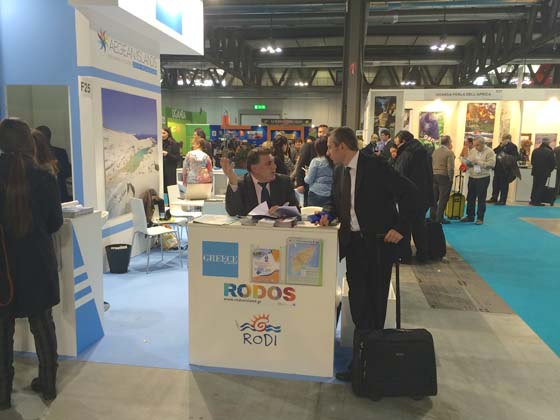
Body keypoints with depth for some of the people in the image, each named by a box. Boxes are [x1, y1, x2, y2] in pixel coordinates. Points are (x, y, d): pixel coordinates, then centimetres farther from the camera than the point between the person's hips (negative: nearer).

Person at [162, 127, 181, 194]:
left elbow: (178, 159, -6)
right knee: (162, 190, 0)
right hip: (161, 170, 4)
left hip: (170, 172, -4)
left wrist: (167, 154, -16)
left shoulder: (174, 144, -2)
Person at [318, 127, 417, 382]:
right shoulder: (339, 171, 6)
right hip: (354, 242, 6)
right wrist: (328, 214, -1)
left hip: (379, 241, -6)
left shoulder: (375, 166, -14)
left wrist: (400, 228, -14)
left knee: (376, 300, 5)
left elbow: (408, 192, -13)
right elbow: (335, 200, 20)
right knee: (358, 299, 9)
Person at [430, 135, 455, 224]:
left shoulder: (435, 152, 7)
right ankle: (439, 218, 1)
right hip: (444, 177, -6)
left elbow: (431, 165, 8)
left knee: (434, 197, 13)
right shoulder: (449, 153, -12)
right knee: (443, 199, 0)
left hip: (434, 176, 6)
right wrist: (451, 178, -7)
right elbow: (450, 168, -17)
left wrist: (433, 175, 12)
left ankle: (432, 216, 19)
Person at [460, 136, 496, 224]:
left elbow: (492, 164, -18)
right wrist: (467, 162, -9)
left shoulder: (489, 152, -7)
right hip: (472, 177, 5)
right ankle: (470, 216, 21)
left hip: (483, 178, -5)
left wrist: (479, 162, -20)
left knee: (481, 199, 1)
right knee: (470, 198, 10)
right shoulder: (472, 150, 9)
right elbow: (467, 162, 14)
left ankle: (480, 218, 10)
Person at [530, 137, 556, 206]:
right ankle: (536, 201, 1)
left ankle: (533, 200, 18)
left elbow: (532, 161, 3)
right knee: (541, 187, 3)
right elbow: (553, 163, -10)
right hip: (544, 172, -4)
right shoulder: (550, 152, -15)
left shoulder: (535, 151, -3)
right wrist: (549, 170, 6)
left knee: (535, 186, 15)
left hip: (536, 171, 4)